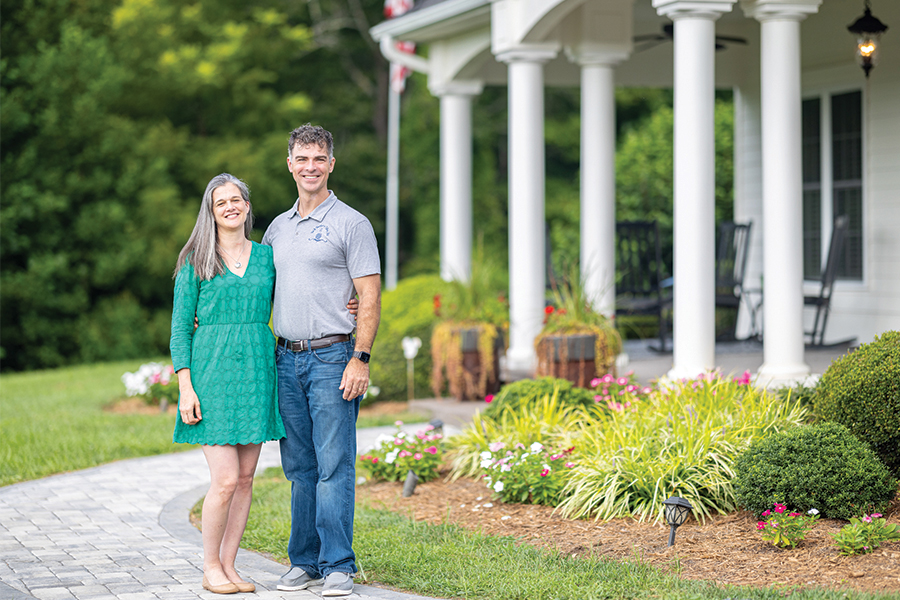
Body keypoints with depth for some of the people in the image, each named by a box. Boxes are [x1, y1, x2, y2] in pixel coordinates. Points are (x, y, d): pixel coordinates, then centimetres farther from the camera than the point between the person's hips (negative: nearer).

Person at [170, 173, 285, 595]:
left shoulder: (266, 256, 10)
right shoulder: (196, 260, 0)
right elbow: (180, 326, -1)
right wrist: (185, 386, -10)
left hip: (256, 371, 4)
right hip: (212, 372, -4)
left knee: (245, 478, 5)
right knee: (225, 479, -9)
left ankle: (229, 565, 14)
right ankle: (210, 568, 6)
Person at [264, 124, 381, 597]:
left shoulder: (351, 223, -2)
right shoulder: (277, 228, 16)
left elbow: (369, 298, -7)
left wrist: (360, 359, -14)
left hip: (332, 358, -6)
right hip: (286, 360, 6)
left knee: (334, 466, -7)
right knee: (299, 468, 9)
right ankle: (304, 561, 16)